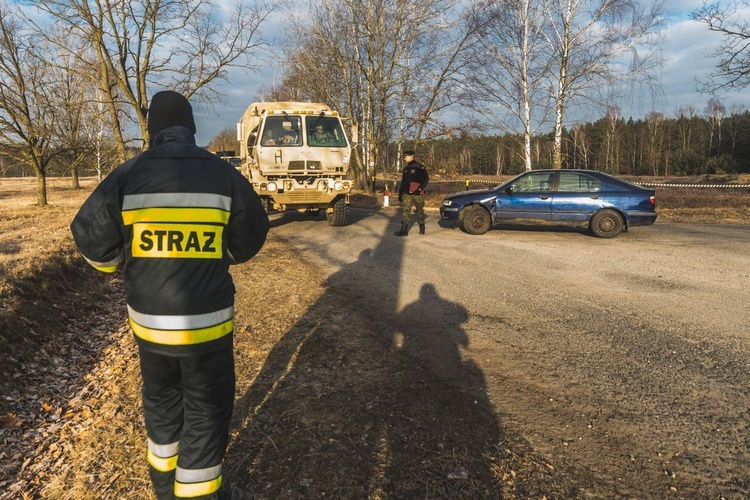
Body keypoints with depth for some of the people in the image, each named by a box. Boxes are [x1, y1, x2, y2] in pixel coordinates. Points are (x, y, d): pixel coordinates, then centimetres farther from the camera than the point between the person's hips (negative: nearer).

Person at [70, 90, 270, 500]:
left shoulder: (127, 175, -5)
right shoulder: (223, 174, -6)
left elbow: (91, 238, -1)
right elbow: (250, 238, 3)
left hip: (148, 320, 3)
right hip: (206, 322, -3)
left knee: (161, 402, 24)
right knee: (206, 411, 11)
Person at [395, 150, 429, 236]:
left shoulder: (420, 167, -7)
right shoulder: (406, 168, 13)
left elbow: (426, 179, -9)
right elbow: (403, 182, 18)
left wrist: (420, 189, -16)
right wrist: (400, 193, 15)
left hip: (417, 194, -5)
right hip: (407, 194, 5)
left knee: (420, 211, 8)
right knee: (405, 211, -6)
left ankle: (422, 228, 23)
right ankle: (404, 230, -8)